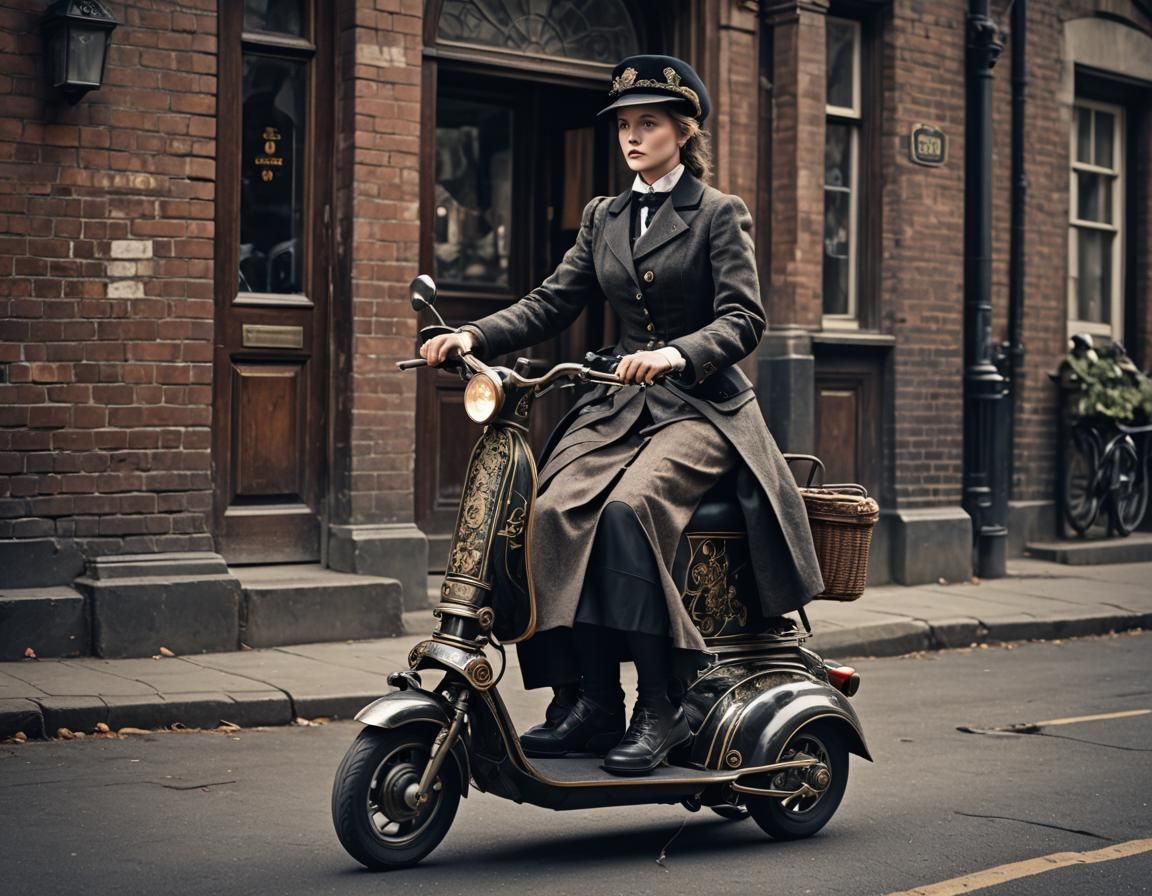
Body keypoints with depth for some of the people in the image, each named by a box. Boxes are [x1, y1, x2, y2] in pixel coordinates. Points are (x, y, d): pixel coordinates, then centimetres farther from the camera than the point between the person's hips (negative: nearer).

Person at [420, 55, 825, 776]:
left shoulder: (720, 214, 2)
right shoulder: (603, 218, 18)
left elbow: (743, 318, -10)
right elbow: (551, 304, 10)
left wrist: (677, 354, -29)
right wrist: (473, 336, -7)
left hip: (702, 407, -5)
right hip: (619, 404, 5)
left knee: (629, 507, -32)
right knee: (555, 511, -23)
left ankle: (662, 705, -25)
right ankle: (588, 701, -19)